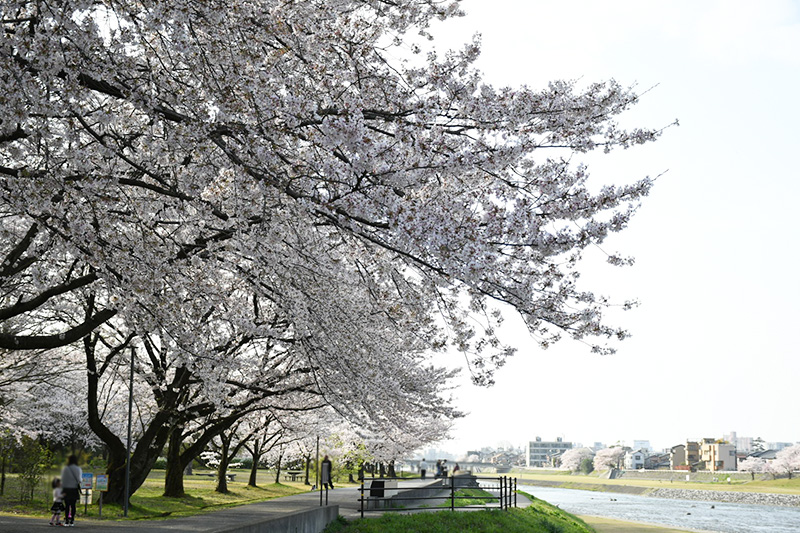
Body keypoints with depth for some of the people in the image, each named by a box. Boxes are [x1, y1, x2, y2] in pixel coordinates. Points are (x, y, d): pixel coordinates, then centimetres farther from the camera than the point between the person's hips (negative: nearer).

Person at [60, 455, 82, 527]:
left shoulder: (66, 469, -6)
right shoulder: (79, 469, 1)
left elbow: (63, 480, -2)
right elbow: (80, 479, 0)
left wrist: (63, 488, 6)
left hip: (67, 489, -2)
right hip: (75, 490, 2)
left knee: (67, 505, 2)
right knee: (73, 505, 7)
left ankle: (67, 521, 1)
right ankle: (72, 521, 7)